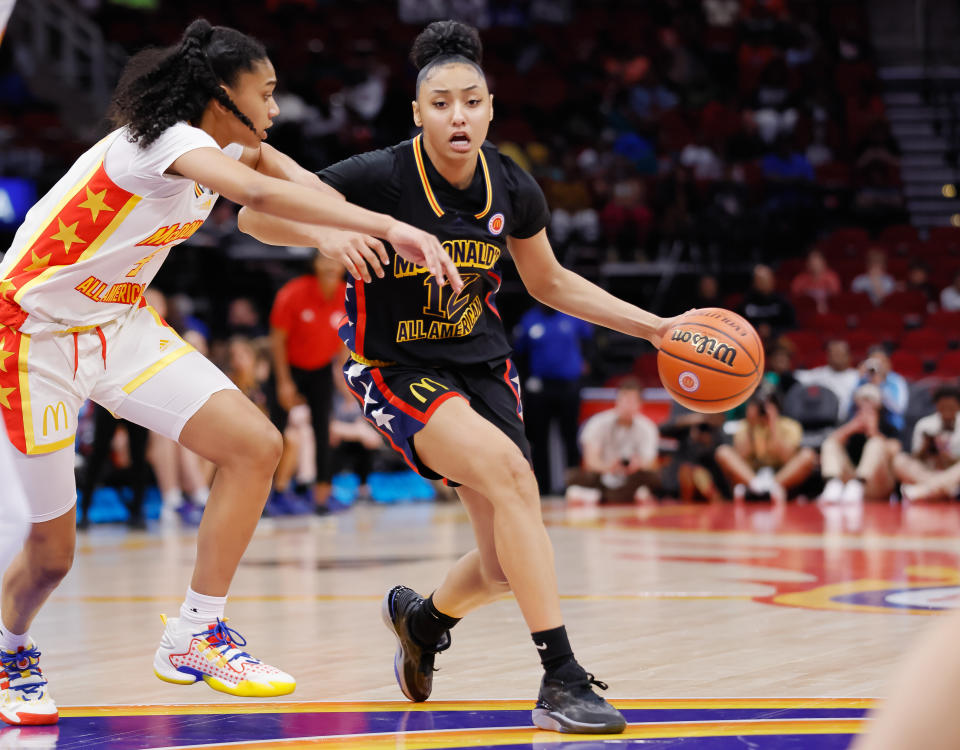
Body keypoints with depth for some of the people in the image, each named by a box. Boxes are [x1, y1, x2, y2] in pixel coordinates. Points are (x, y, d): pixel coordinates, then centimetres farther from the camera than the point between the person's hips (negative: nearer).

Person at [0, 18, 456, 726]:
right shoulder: (164, 140, -25)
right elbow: (261, 193, -43)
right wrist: (387, 226, -50)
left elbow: (268, 162, 23)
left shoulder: (226, 145, 1)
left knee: (256, 445, -11)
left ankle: (194, 635, -3)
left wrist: (346, 225, 2)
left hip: (119, 325, 8)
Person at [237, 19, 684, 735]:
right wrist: (330, 235, -37)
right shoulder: (381, 177, -19)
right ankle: (562, 681, -30)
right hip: (397, 369, -5)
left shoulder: (512, 188, -4)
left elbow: (551, 282, 12)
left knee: (506, 565, 1)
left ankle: (422, 619, 38)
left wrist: (653, 325, 6)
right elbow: (257, 213, -17)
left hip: (481, 363, 5)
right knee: (509, 469, -32)